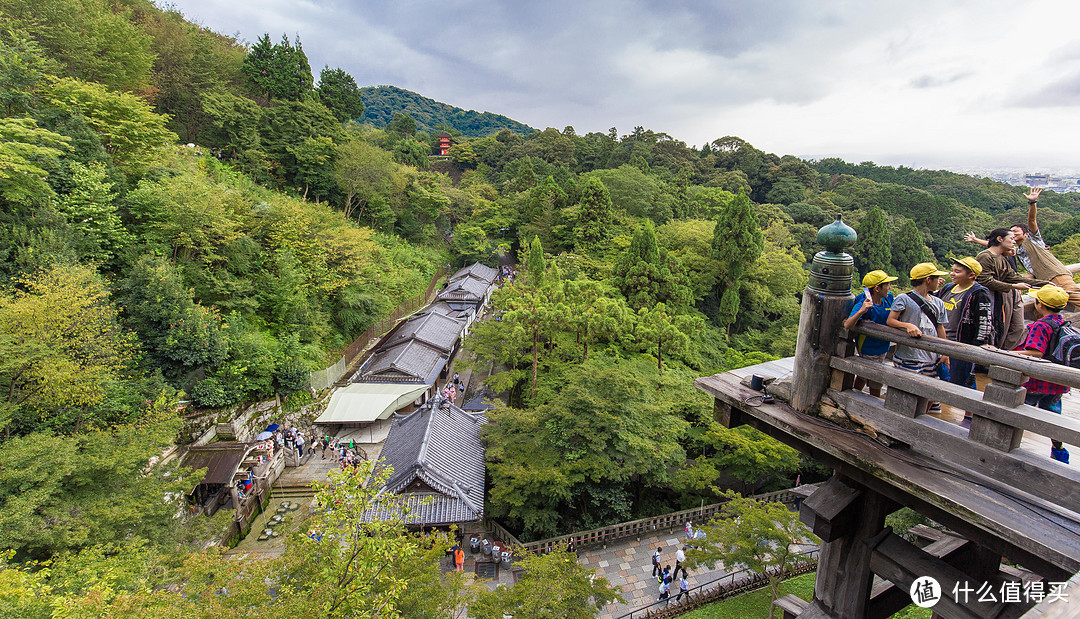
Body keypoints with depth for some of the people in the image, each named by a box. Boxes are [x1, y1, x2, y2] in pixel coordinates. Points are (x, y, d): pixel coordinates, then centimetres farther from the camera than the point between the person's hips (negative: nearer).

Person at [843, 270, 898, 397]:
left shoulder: (888, 298, -4)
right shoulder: (862, 304, -26)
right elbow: (847, 325, -40)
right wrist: (861, 311, -52)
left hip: (882, 348, 8)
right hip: (869, 352, -8)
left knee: (864, 375, 26)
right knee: (875, 387, 2)